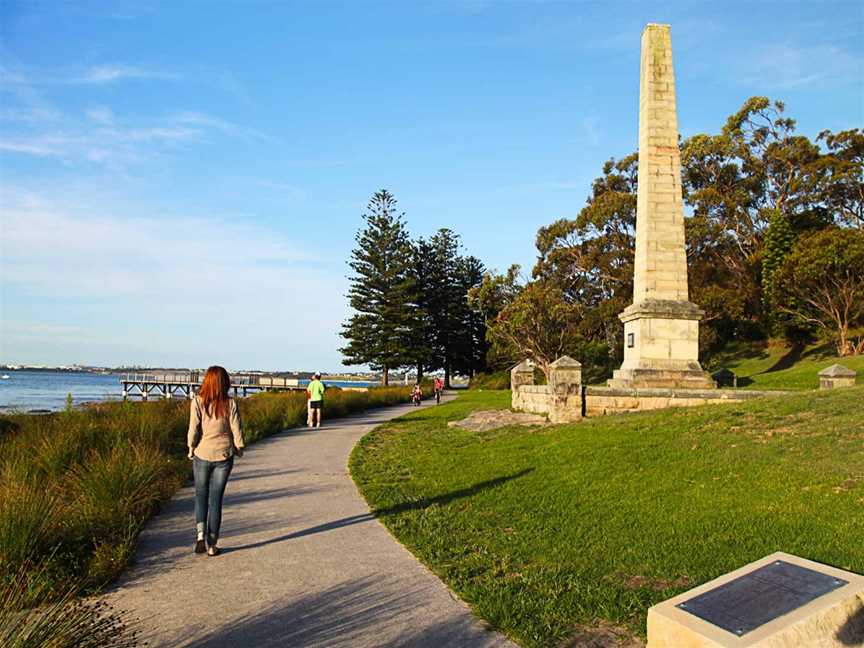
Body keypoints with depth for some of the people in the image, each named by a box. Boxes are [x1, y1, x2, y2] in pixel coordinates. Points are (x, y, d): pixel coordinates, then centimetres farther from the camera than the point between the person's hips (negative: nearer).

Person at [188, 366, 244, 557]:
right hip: (224, 455, 0)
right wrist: (239, 449, 12)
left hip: (202, 455, 0)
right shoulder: (230, 404, -7)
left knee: (201, 495, 17)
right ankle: (212, 544, 13)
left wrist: (191, 449, 6)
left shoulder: (197, 402, -9)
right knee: (216, 499, 8)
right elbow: (236, 431, -4)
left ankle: (200, 535, 1)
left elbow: (193, 429, -9)